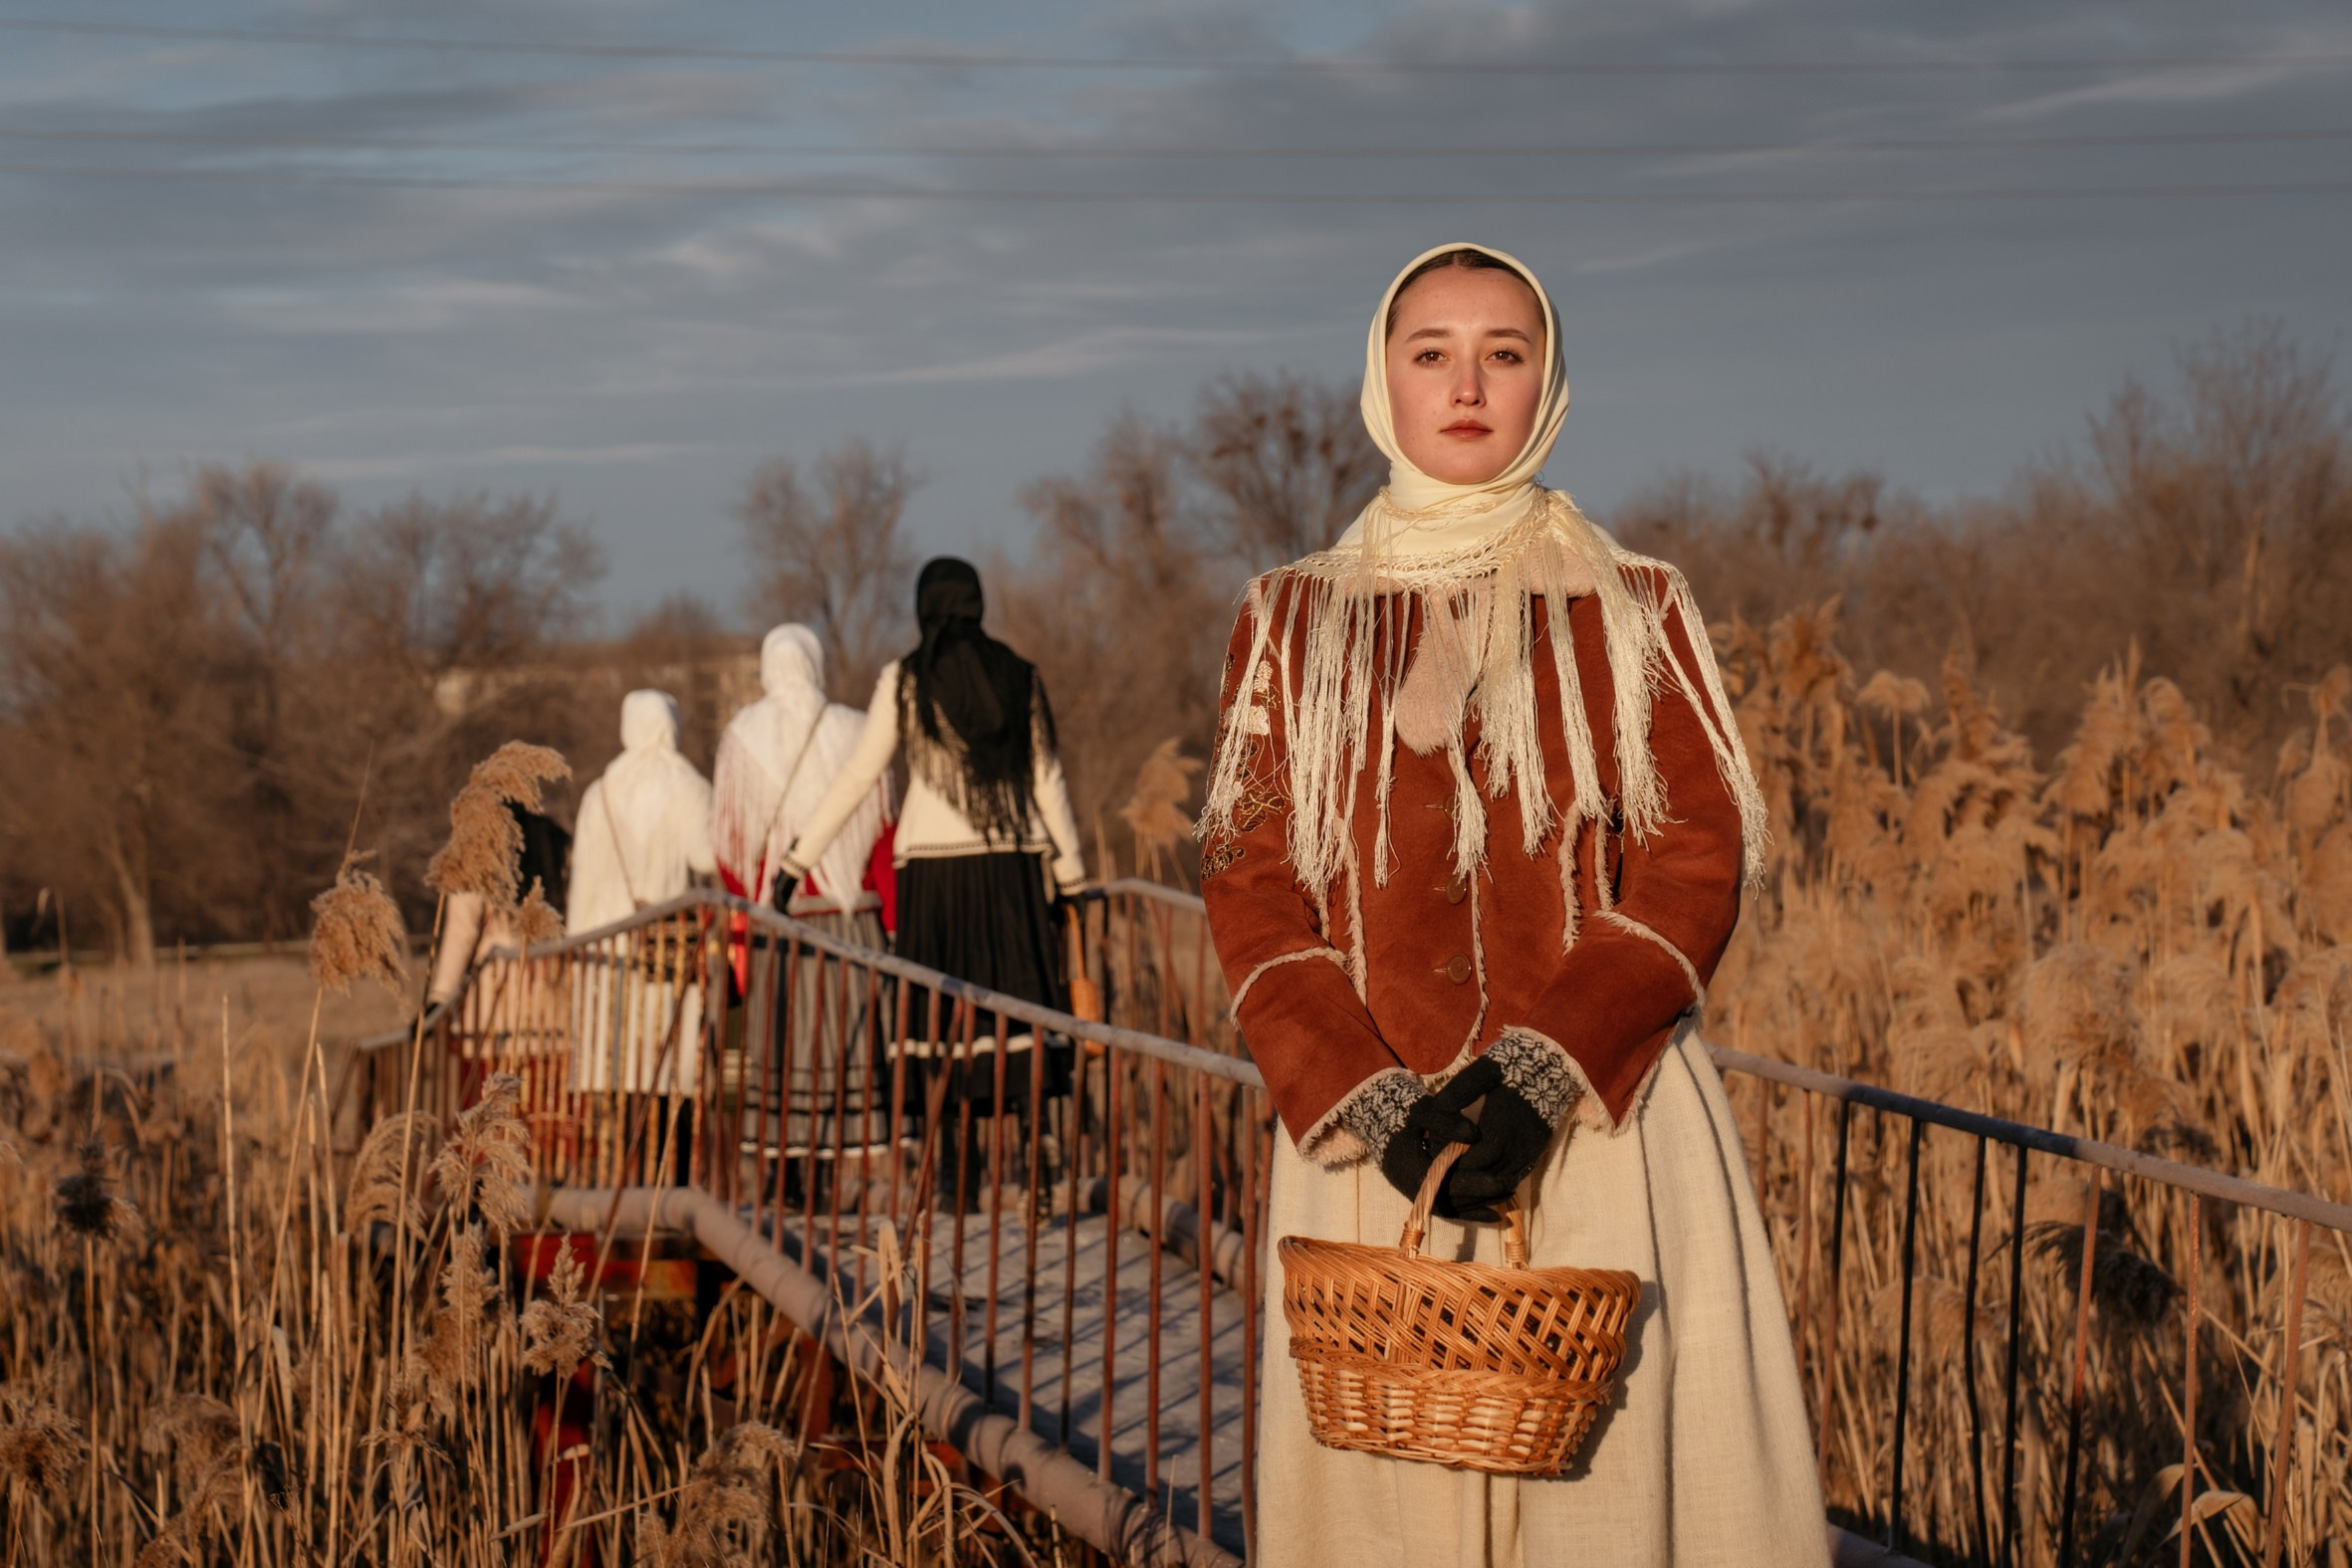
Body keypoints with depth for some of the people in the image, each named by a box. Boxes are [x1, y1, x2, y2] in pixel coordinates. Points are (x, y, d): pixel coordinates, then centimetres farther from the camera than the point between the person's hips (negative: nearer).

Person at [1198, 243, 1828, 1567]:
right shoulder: (1297, 621, 9)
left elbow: (1701, 854, -1)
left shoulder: (1638, 610, 7)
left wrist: (1545, 1075, -15)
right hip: (1369, 1130, 1)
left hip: (1603, 1123, -1)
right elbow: (1251, 881, 3)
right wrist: (1368, 1102, -12)